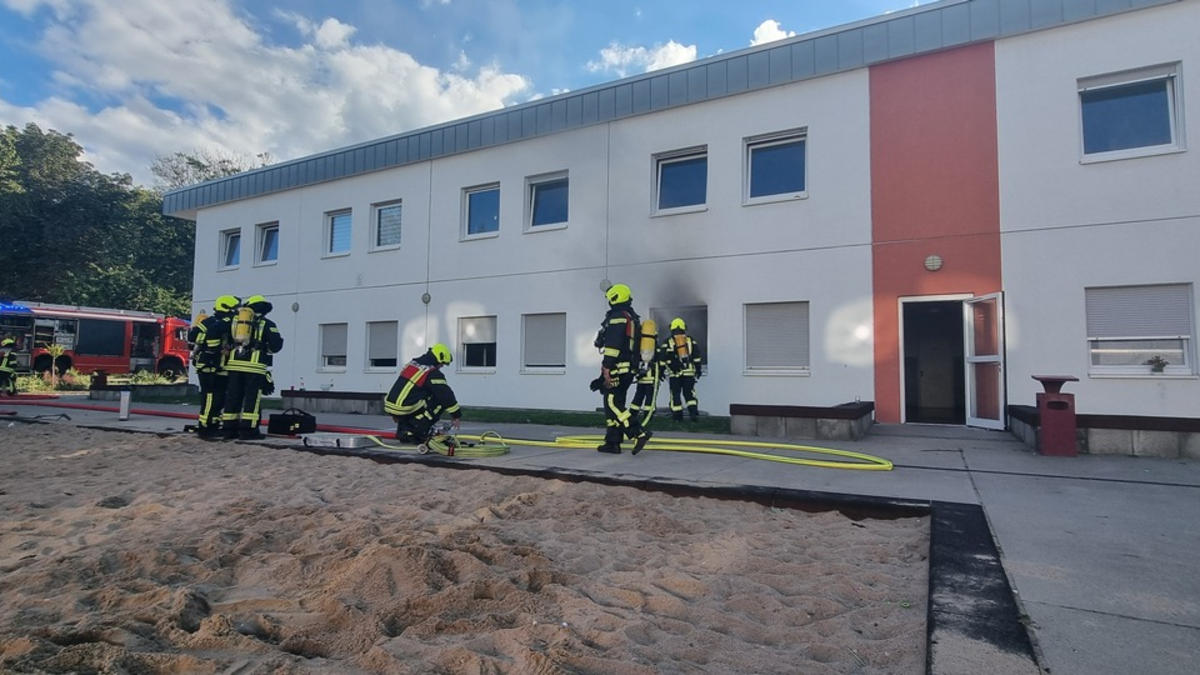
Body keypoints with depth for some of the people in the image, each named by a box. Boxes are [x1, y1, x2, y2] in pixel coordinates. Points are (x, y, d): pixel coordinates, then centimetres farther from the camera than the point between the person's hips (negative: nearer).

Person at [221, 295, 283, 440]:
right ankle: (248, 430, -5)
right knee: (252, 398, -2)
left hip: (235, 363, 4)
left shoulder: (237, 321, 18)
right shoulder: (267, 324, 3)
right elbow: (276, 344, -2)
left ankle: (229, 429, 13)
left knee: (233, 397, 9)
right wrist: (265, 350, 15)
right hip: (255, 365, -4)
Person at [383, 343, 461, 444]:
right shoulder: (433, 374, -9)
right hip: (404, 409, -8)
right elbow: (446, 395, -10)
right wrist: (457, 415, 0)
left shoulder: (411, 364, 17)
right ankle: (417, 433, -3)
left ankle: (403, 430, 25)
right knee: (440, 402, 3)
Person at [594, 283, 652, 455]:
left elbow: (614, 344, -20)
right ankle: (612, 443, 12)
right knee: (615, 404, 12)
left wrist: (607, 367, -21)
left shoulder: (617, 316, -11)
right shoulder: (633, 318, 20)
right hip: (630, 368, 10)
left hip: (618, 368, -10)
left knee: (612, 404, -10)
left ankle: (639, 433, -18)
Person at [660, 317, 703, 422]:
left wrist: (661, 371, 4)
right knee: (689, 393, 9)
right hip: (689, 372, 2)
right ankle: (693, 413, -3)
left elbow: (662, 358, -1)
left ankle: (678, 416, 6)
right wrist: (698, 369, 10)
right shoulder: (691, 340, 8)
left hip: (674, 373, -2)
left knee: (675, 394, 6)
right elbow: (696, 357, 6)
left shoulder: (667, 342, 2)